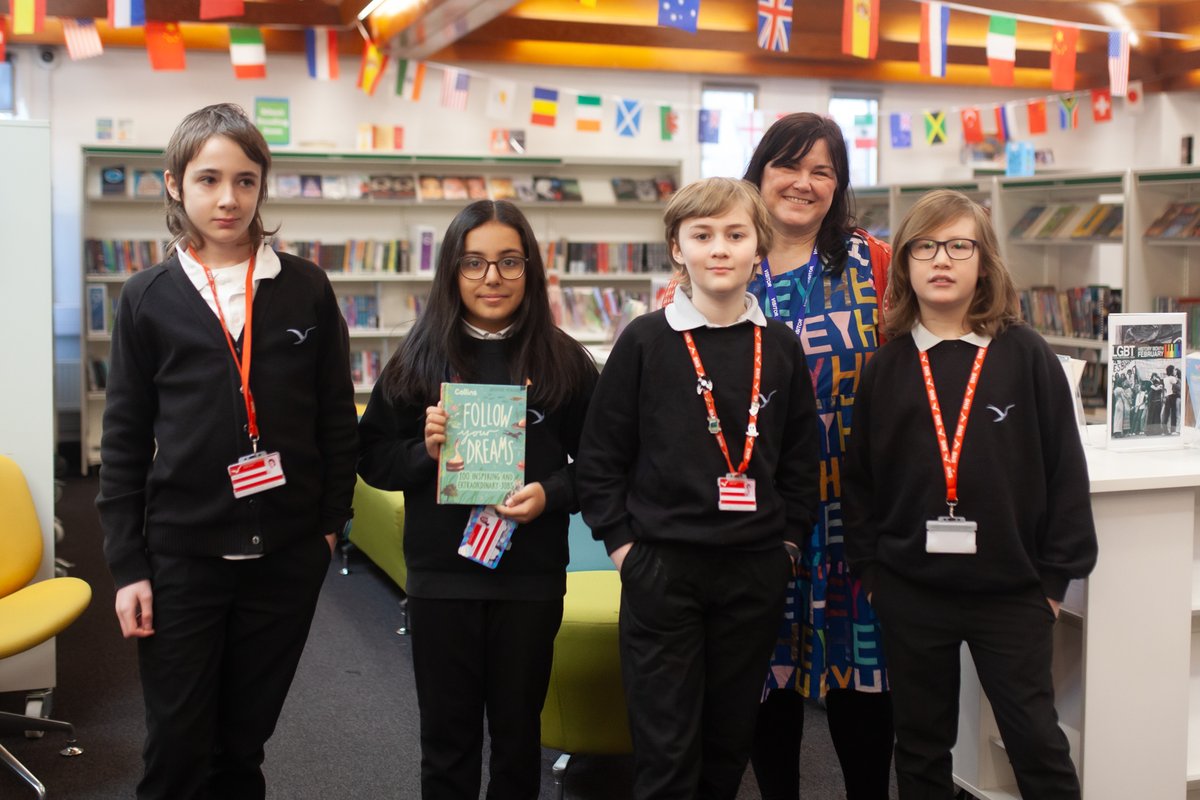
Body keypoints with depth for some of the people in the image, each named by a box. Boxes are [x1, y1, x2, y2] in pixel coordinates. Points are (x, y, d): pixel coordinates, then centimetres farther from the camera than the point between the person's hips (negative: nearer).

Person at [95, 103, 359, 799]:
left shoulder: (306, 289, 0)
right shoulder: (148, 299, 0)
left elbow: (337, 419, 6)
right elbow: (124, 442, 2)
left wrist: (330, 521, 4)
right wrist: (127, 566, -2)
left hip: (287, 556, 1)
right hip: (182, 556, 0)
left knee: (245, 742, 13)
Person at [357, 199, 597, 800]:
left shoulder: (564, 361, -2)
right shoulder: (421, 357, -1)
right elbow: (372, 458, 4)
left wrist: (551, 493, -16)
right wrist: (424, 451, -15)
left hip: (531, 576, 0)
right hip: (441, 575, 0)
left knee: (518, 727, 15)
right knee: (447, 733, 11)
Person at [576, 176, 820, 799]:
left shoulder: (781, 347, 3)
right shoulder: (645, 341, -5)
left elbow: (800, 456, 11)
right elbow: (600, 452, -1)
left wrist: (789, 538, 6)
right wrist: (620, 539, -5)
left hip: (755, 568, 3)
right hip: (662, 567, -3)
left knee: (731, 737, 14)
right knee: (665, 747, 3)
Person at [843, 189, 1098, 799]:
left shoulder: (1025, 355, -4)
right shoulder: (886, 367, 3)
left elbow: (1064, 466, -3)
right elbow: (859, 475, 6)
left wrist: (1057, 575, -3)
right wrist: (867, 565, 2)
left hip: (1011, 590, -2)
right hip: (909, 591, 2)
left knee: (1036, 739, 5)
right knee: (921, 747, 14)